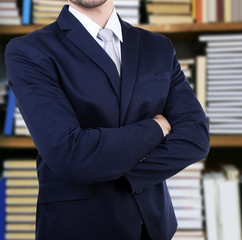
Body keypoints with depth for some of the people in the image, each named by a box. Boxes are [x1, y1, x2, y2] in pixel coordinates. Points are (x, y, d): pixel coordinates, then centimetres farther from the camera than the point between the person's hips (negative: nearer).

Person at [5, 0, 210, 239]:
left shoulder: (158, 48, 2)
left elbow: (195, 137, -7)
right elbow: (70, 156, -24)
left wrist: (118, 176, -19)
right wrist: (154, 128, -12)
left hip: (153, 220, 5)